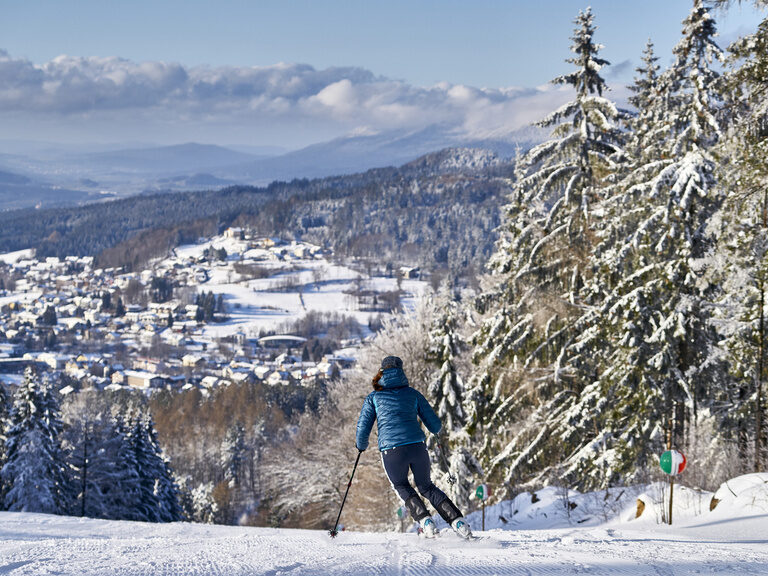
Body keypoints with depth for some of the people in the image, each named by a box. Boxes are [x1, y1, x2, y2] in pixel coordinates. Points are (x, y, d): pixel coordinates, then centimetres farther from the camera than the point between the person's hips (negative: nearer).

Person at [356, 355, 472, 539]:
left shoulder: (373, 398, 13)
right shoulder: (413, 394, 16)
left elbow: (363, 429, 9)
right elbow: (435, 425, 18)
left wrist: (361, 445, 31)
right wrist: (436, 428, 42)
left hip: (392, 450, -2)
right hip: (417, 447, 2)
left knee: (401, 486, 26)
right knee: (426, 486, 24)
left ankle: (425, 521, 7)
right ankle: (457, 521, 9)